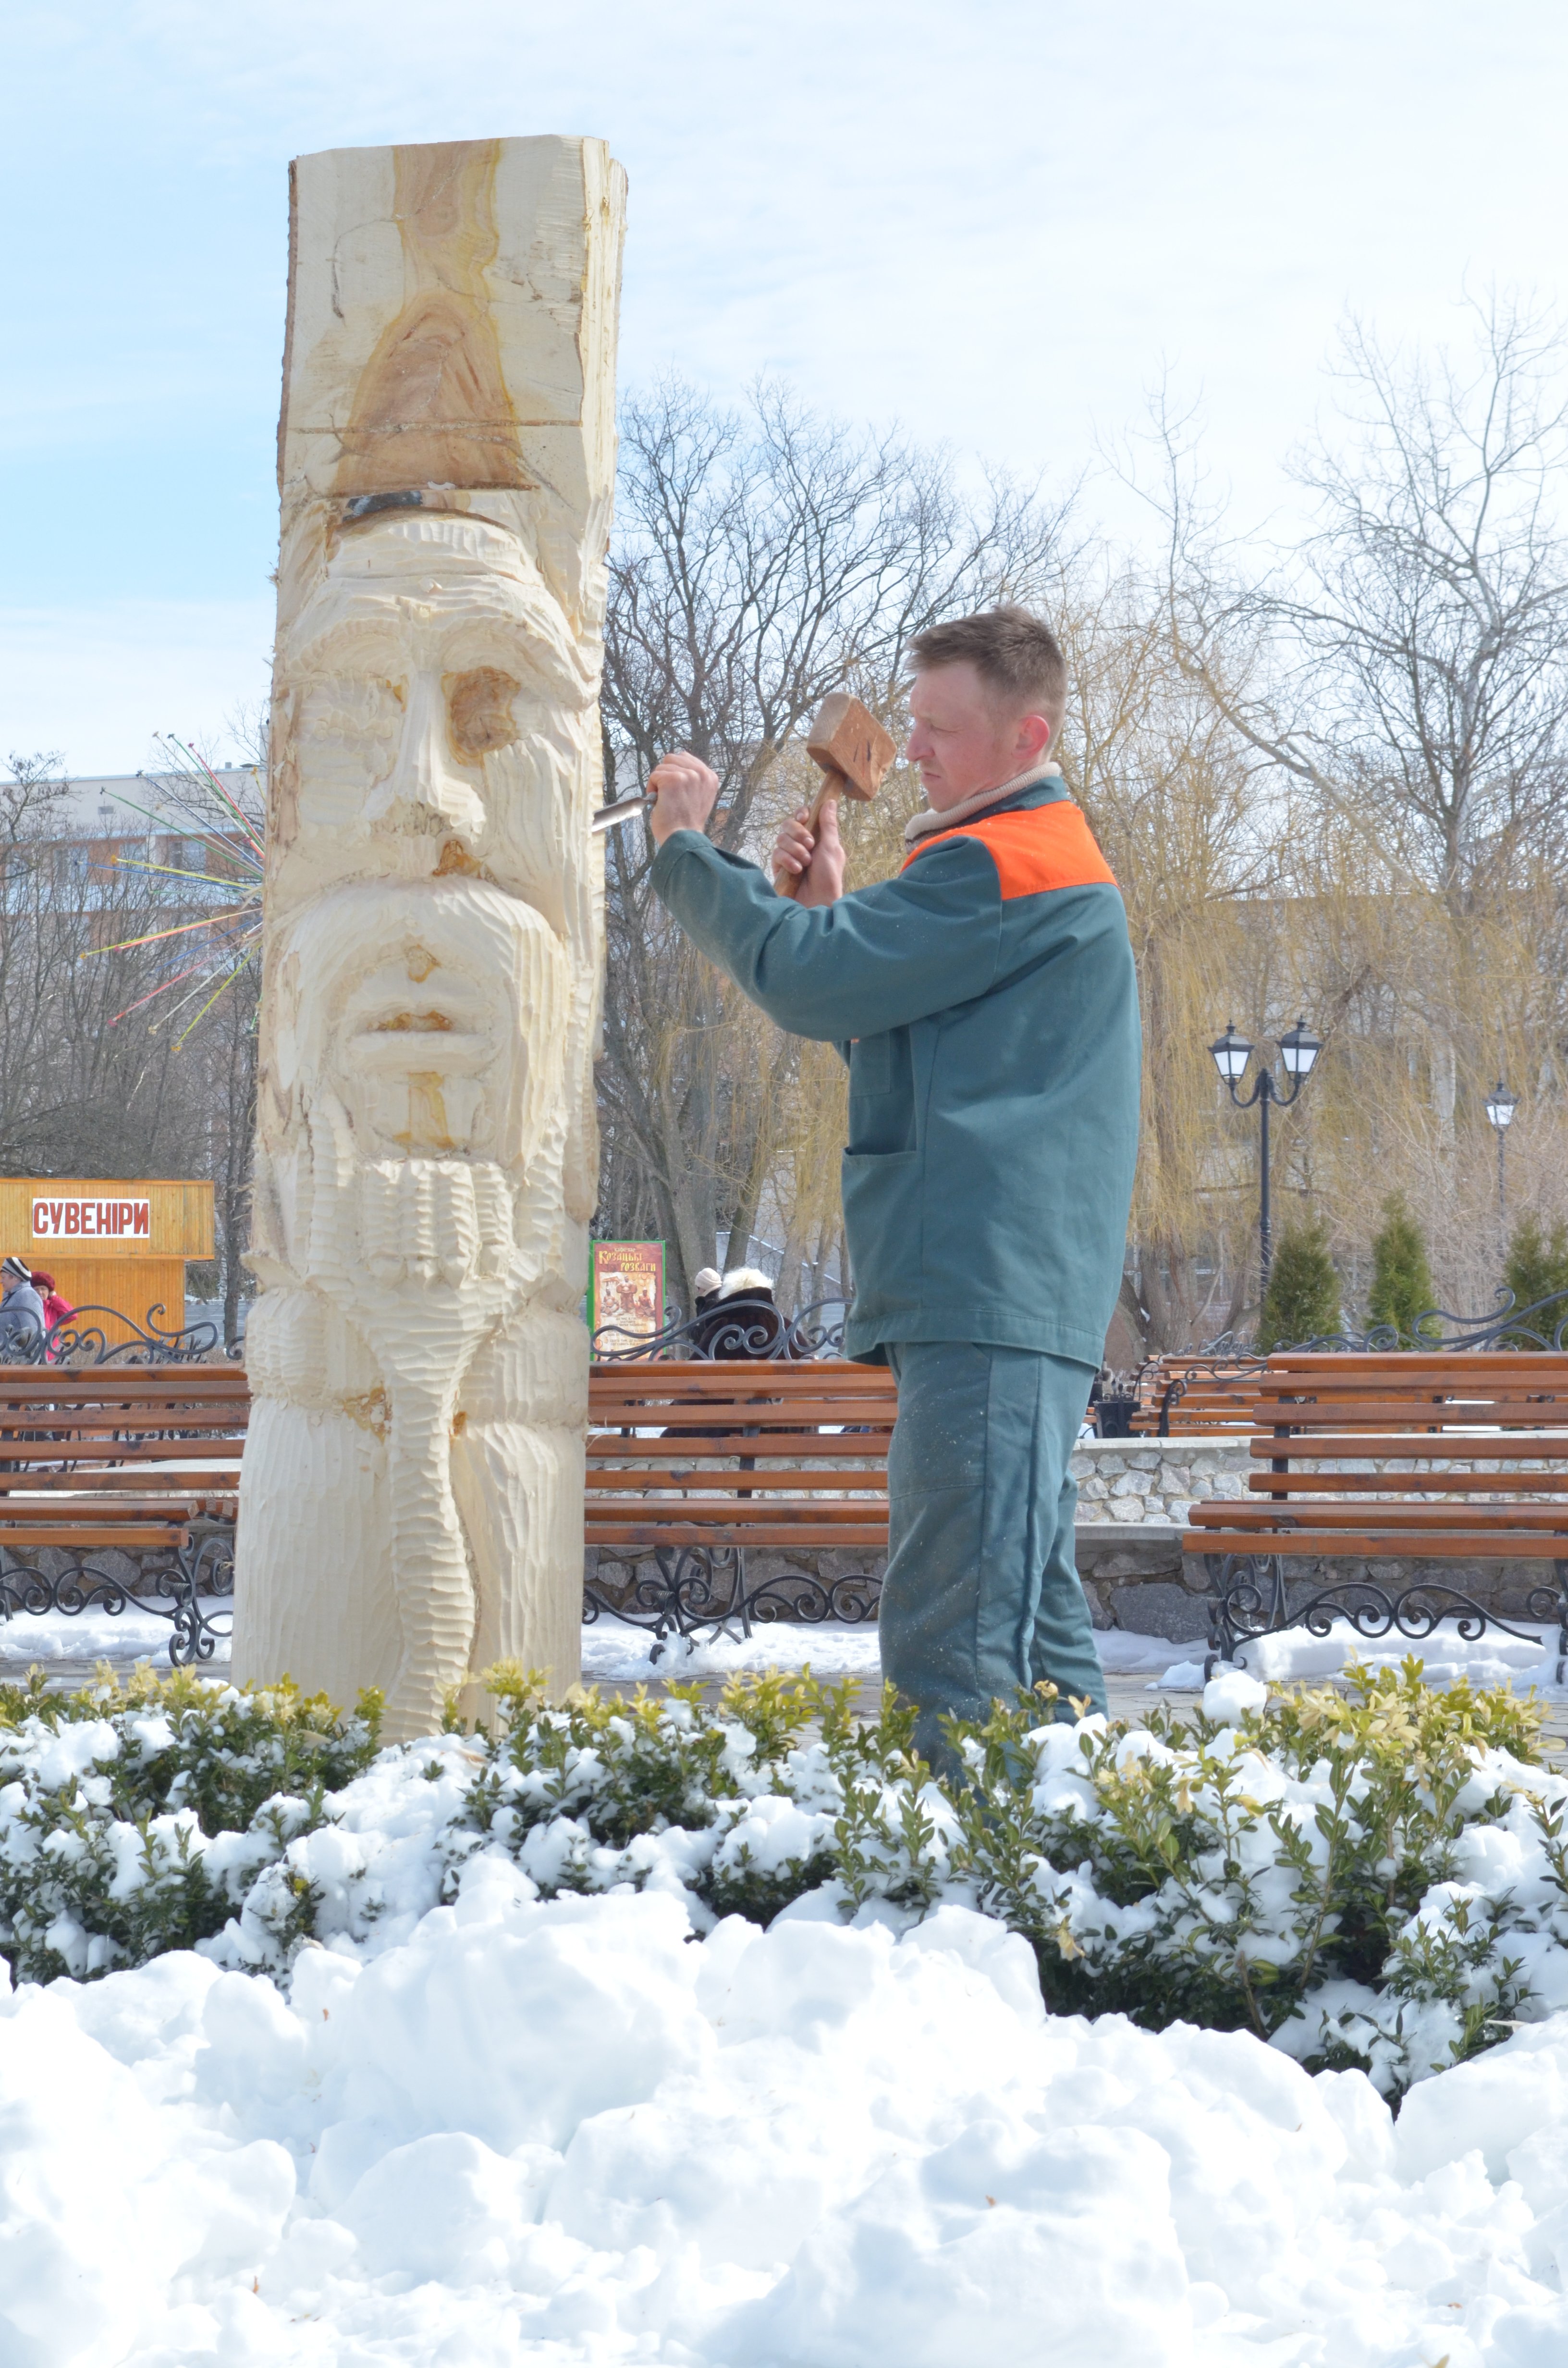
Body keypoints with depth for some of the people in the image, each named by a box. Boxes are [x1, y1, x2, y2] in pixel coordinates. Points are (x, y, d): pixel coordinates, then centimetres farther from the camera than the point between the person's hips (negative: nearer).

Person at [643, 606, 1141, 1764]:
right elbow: (883, 1026, 28)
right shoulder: (1046, 858, 24)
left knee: (954, 1644, -15)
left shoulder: (1009, 864, -10)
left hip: (991, 1298, -11)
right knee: (1031, 1619, 13)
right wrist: (831, 909, 12)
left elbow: (805, 981, -15)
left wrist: (689, 849, -1)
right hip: (1003, 1299, 11)